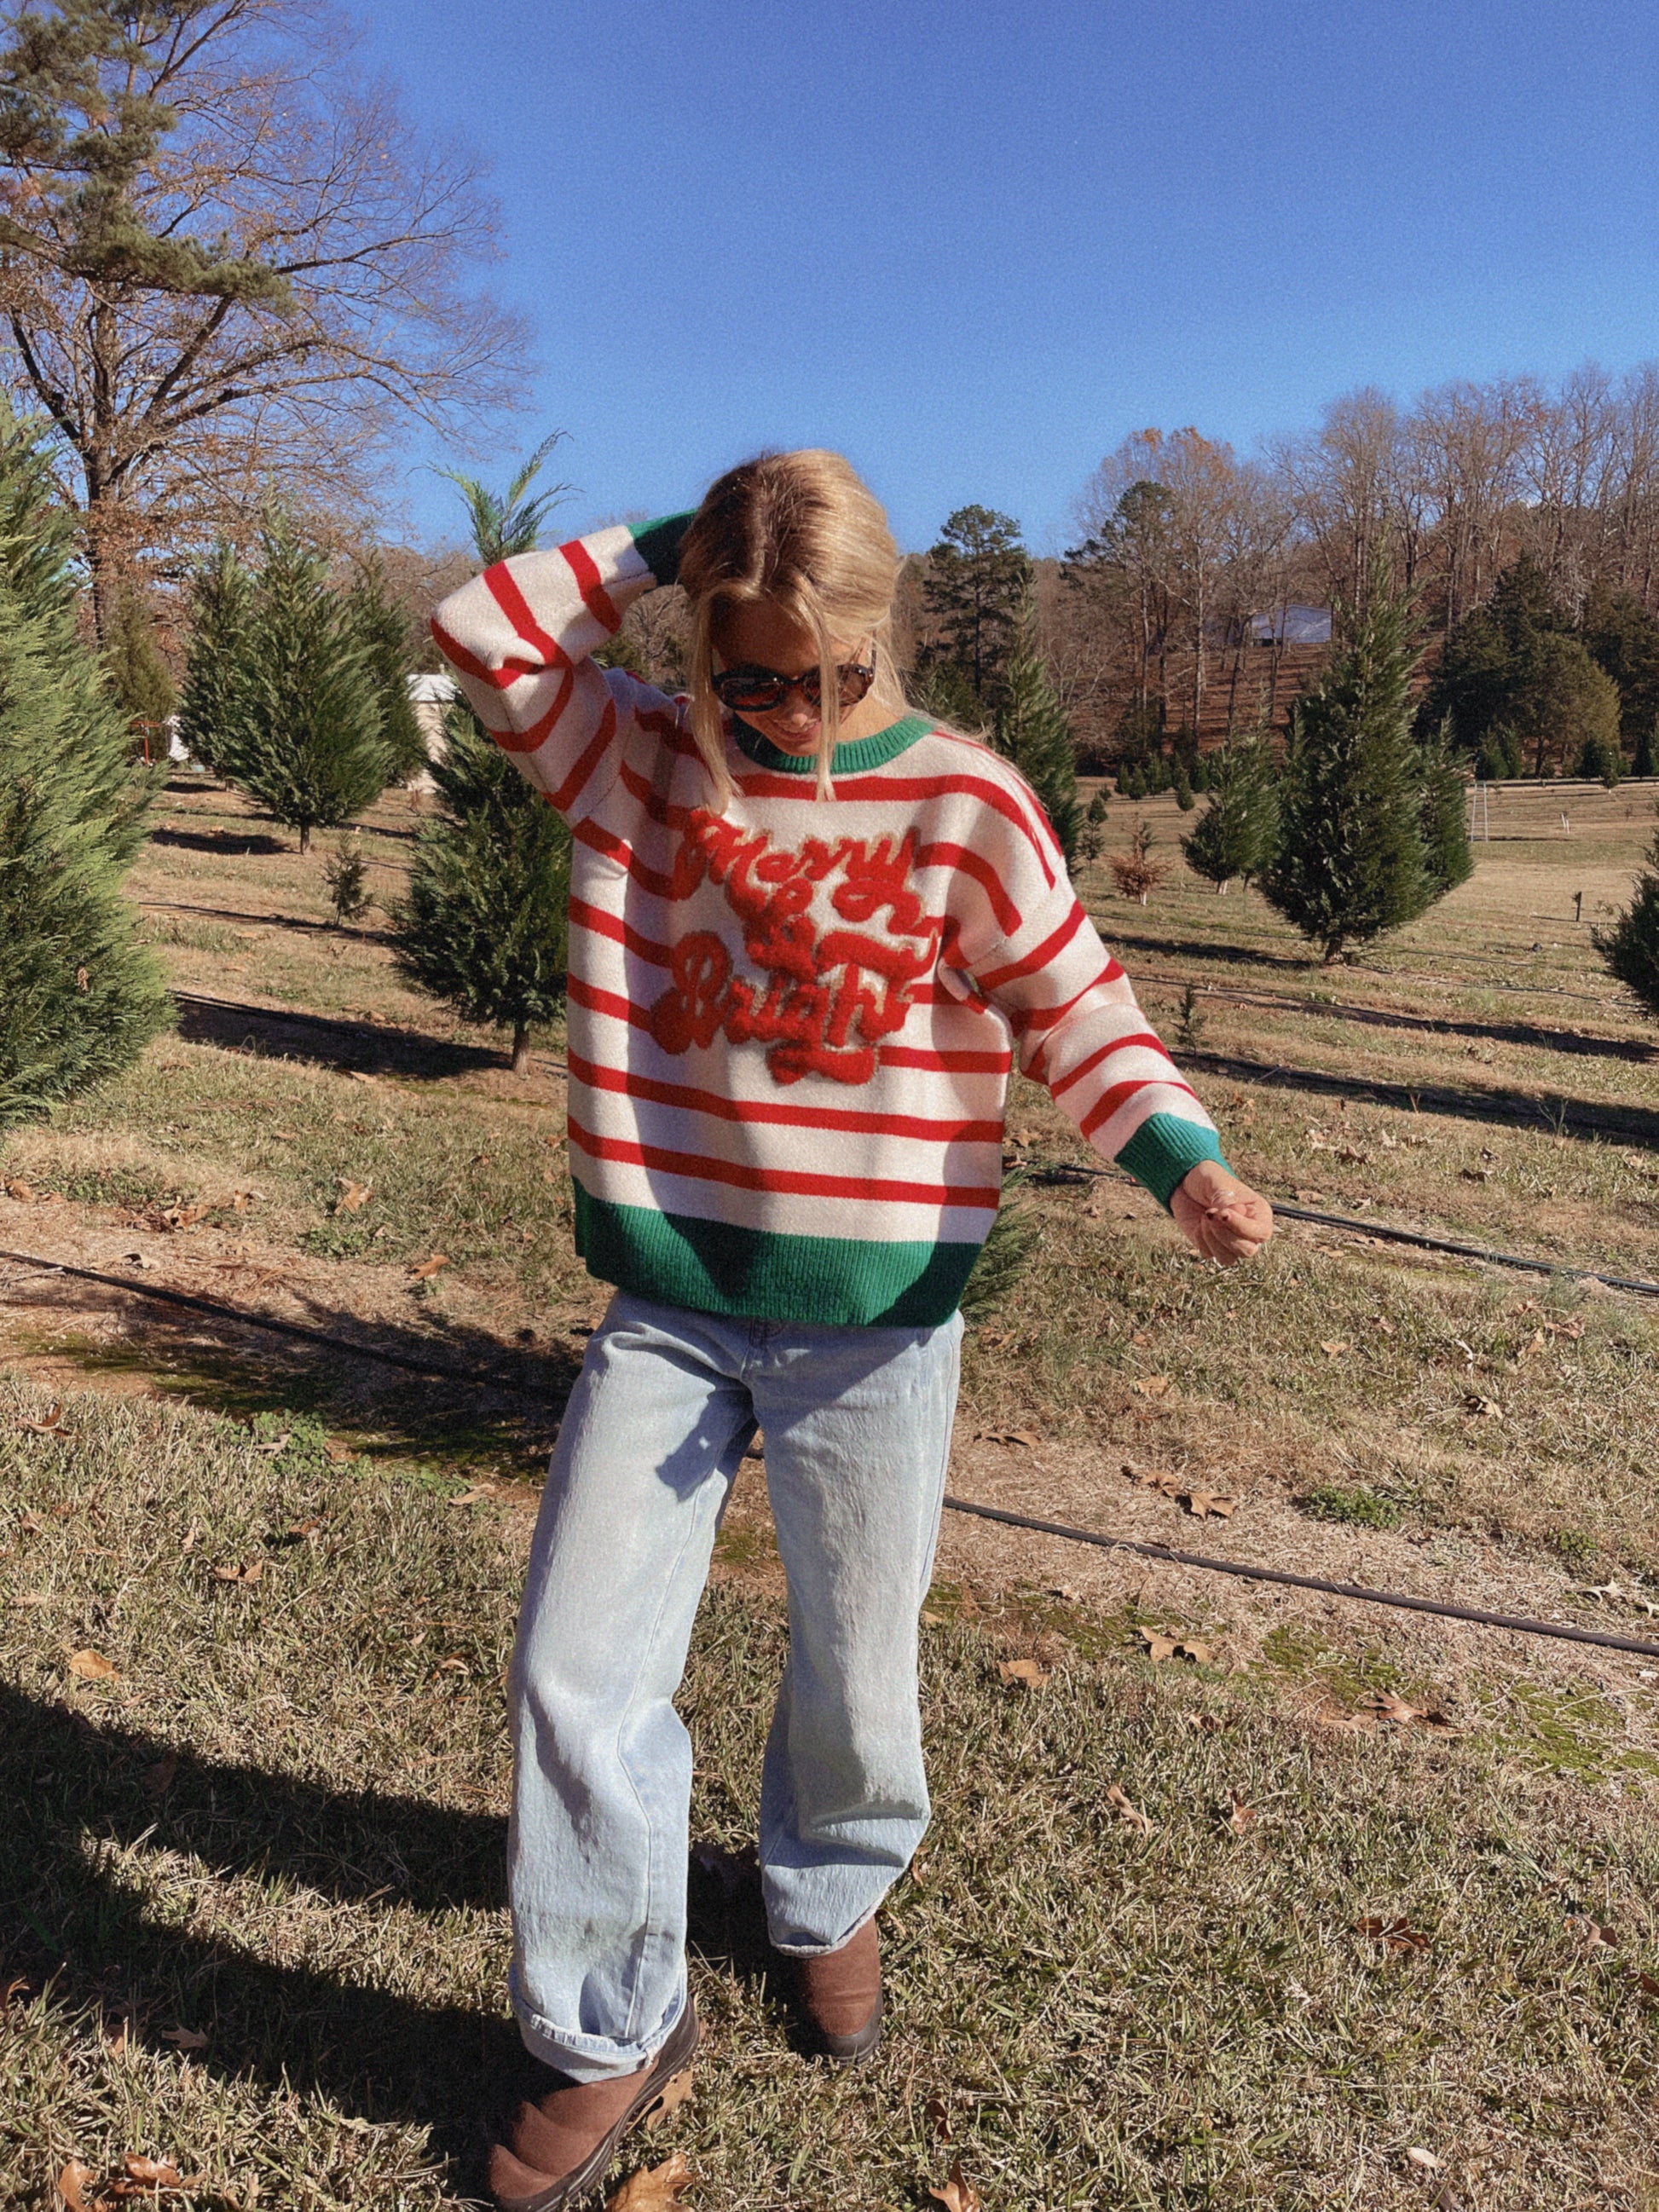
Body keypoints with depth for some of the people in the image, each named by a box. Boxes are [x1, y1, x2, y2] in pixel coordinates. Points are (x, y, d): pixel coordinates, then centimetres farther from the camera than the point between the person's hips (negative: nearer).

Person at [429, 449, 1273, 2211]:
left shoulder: (964, 801, -6)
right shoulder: (642, 768, 2)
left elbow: (1074, 1008, -6)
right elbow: (481, 630, -1)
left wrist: (1181, 1158, -22)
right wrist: (664, 543, -4)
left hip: (874, 1318, -1)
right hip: (667, 1304, 2)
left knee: (856, 1671, 14)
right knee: (578, 1671, 3)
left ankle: (828, 1903, 46)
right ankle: (612, 2033, 24)